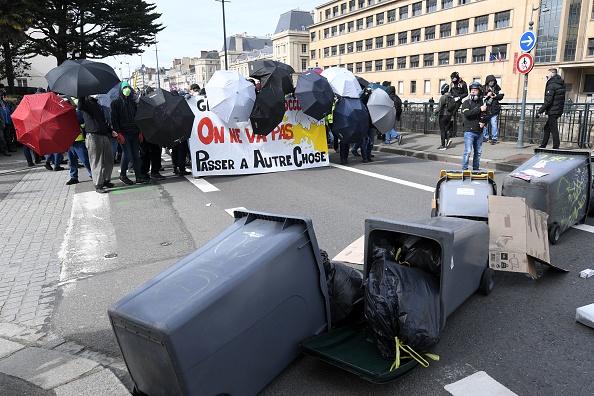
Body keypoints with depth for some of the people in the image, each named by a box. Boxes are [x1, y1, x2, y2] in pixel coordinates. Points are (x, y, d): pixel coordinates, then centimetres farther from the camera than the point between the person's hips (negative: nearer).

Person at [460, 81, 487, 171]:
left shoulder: (482, 102, 12)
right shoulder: (467, 102, -1)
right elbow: (467, 113, -19)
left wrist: (483, 121, -4)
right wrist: (480, 109, -21)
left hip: (479, 132, 5)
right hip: (469, 131, -5)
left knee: (478, 152, 9)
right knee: (468, 151, -9)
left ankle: (476, 169, 18)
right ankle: (464, 169, -4)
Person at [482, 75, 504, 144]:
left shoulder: (497, 87, 5)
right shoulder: (483, 88, 2)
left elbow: (501, 96, 7)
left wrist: (495, 96, -10)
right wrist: (487, 96, -16)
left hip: (494, 109, -1)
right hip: (485, 109, 1)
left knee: (494, 123, -8)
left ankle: (494, 138, -1)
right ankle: (485, 137, 25)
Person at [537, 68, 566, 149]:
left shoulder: (551, 85, -14)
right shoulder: (560, 84, 14)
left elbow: (548, 101, -20)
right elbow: (561, 99, 17)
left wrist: (540, 110, -13)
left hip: (552, 111, -9)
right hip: (559, 110, 10)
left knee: (553, 129, -7)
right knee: (547, 127, 17)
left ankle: (556, 147, -7)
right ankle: (543, 146, 22)